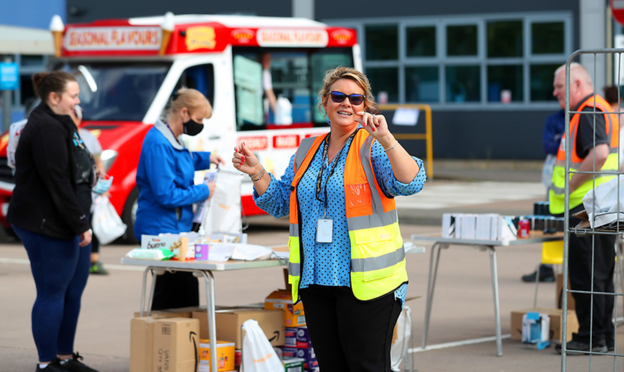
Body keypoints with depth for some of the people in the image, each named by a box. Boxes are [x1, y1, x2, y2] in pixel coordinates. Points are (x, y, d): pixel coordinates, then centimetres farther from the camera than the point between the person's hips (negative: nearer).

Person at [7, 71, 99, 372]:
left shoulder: (59, 124, 16)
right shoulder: (46, 129, -18)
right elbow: (57, 183, -22)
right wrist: (80, 224, -19)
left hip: (66, 223, 11)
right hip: (46, 225, -11)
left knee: (74, 289, 14)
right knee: (52, 293, -4)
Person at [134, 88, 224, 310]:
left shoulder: (173, 140, 12)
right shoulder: (158, 144, -19)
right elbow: (166, 195, -22)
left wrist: (205, 159, 20)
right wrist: (203, 192, -11)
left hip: (178, 228, 10)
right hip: (162, 230, -10)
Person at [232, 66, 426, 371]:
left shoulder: (373, 147, -3)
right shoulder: (307, 151, 15)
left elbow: (410, 184, -19)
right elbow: (280, 203, 19)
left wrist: (387, 139, -29)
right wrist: (257, 174, 3)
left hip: (363, 284, -6)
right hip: (316, 282, 6)